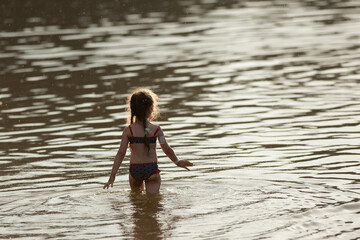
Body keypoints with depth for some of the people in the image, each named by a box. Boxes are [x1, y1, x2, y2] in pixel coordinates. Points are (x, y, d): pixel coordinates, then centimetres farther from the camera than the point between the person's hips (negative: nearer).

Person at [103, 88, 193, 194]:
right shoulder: (156, 130, -3)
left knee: (136, 193, 24)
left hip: (135, 170, 1)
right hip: (152, 169, -1)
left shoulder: (128, 130, -4)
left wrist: (112, 176, -1)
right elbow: (167, 149, 1)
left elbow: (121, 153, -5)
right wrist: (177, 161, 20)